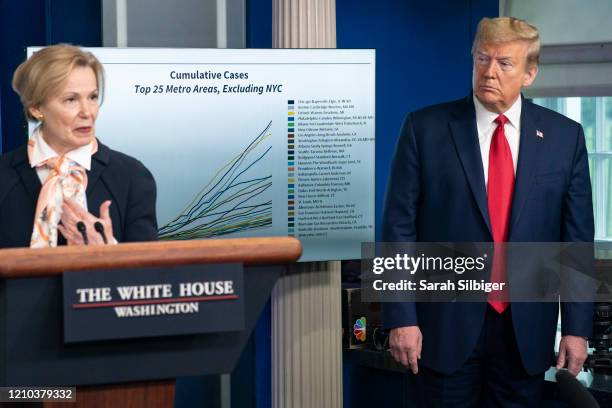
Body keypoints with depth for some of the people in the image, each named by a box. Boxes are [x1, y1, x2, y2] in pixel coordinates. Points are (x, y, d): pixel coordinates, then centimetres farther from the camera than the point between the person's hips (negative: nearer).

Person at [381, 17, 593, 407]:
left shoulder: (564, 136, 3)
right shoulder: (425, 128, -3)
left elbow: (577, 237, 3)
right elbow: (399, 226, -4)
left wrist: (577, 327, 0)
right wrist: (401, 317, -9)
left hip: (527, 328, 2)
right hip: (447, 322, -2)